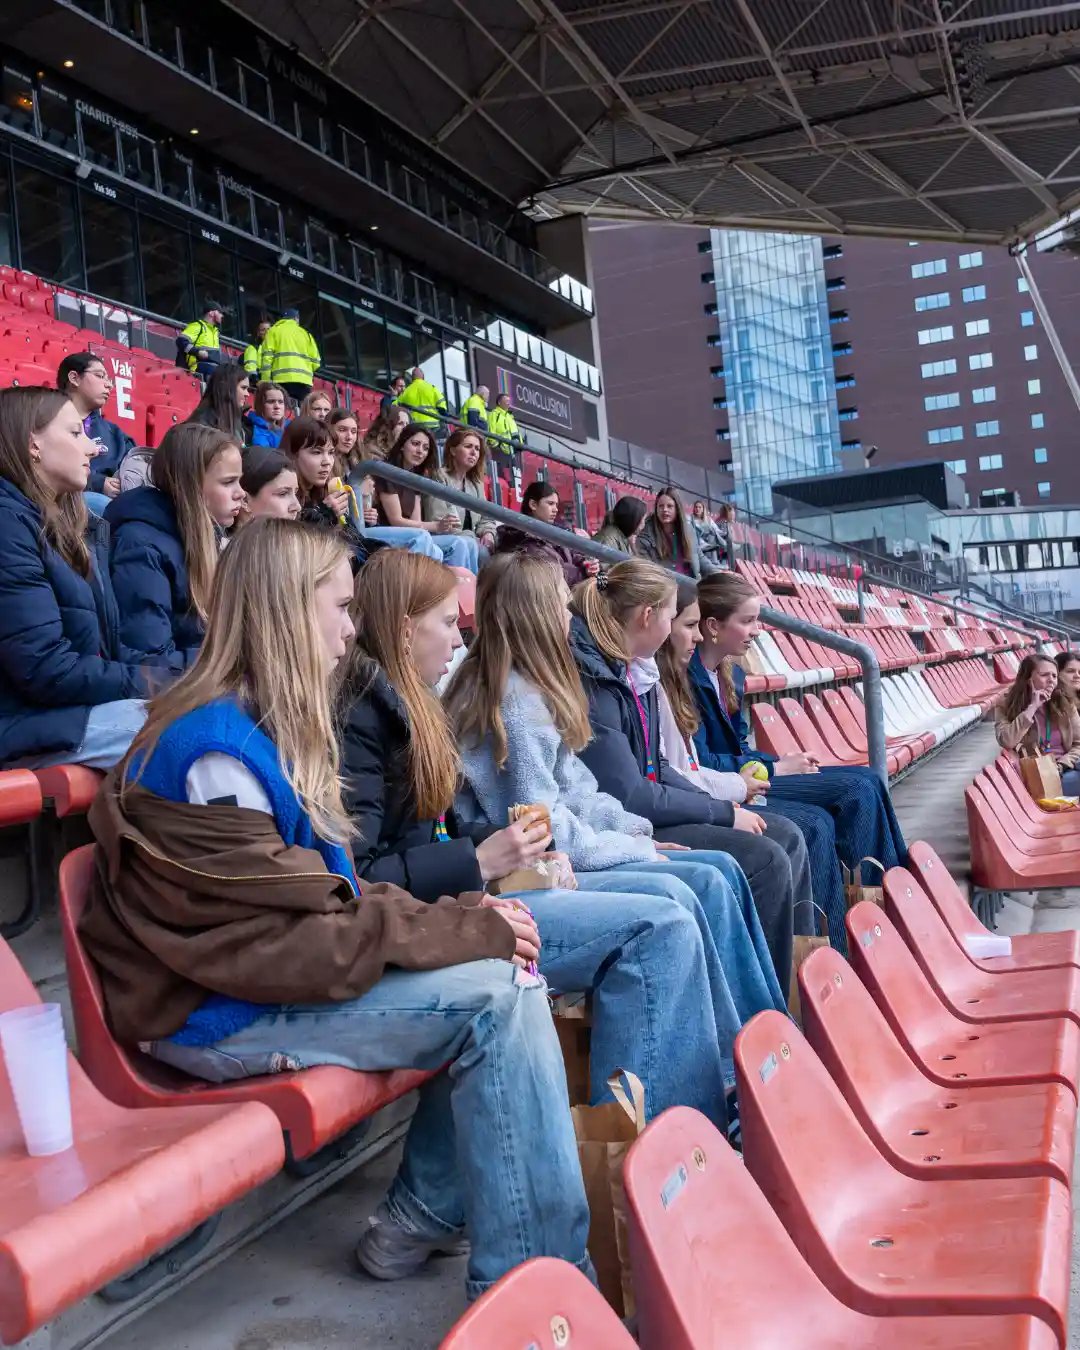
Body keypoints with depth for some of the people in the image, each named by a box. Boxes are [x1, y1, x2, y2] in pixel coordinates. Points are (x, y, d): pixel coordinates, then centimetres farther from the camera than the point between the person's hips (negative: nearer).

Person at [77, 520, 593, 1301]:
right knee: (497, 998, -20)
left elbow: (325, 890, 9)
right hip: (215, 1013, -9)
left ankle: (424, 1216, 8)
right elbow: (286, 943, -24)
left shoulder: (268, 728, 10)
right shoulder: (218, 749, -21)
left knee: (502, 973, -3)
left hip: (270, 979, 9)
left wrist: (462, 916, -5)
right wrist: (466, 931, -18)